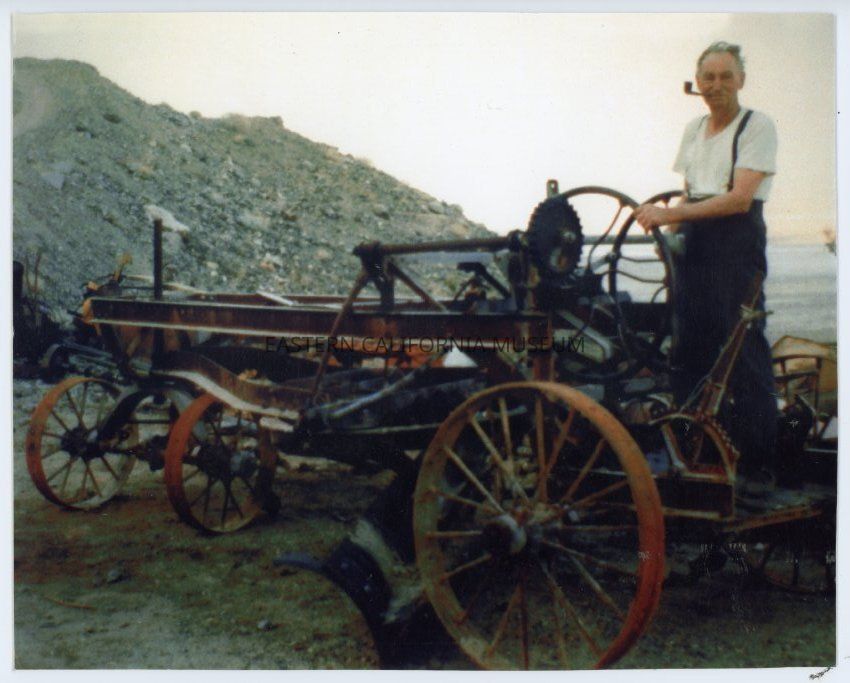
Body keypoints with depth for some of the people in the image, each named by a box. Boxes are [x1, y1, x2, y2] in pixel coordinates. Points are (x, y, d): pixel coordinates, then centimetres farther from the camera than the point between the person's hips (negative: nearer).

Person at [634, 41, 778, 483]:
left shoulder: (757, 126, -5)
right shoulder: (694, 130, 16)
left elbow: (739, 199, -16)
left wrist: (670, 214, -21)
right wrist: (670, 224, 1)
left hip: (737, 243, -7)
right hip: (694, 246, 7)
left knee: (743, 350, -6)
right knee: (688, 349, 7)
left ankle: (757, 463, 3)